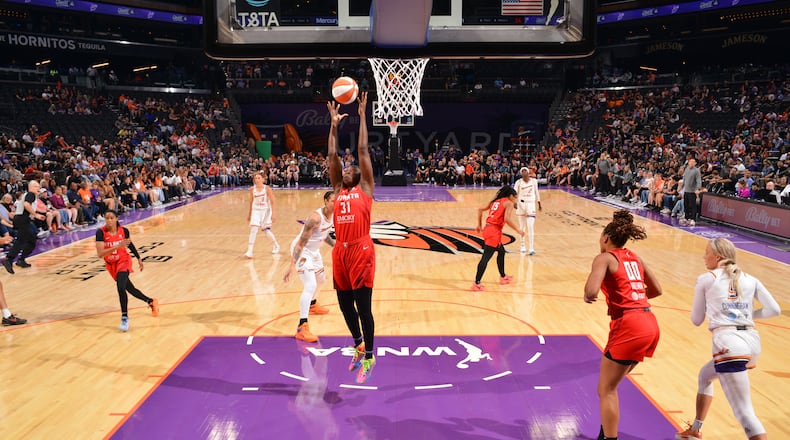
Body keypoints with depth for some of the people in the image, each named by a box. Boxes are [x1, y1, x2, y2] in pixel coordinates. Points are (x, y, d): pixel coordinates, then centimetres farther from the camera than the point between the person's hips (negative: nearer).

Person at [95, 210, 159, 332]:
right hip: (111, 265, 2)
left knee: (121, 287, -24)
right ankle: (151, 302, 36)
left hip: (123, 261, -2)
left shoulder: (123, 230, -14)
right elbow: (100, 254, -30)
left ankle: (125, 317, -13)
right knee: (130, 288, 13)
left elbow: (130, 244, 8)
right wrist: (118, 246, -39)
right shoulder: (101, 232, -21)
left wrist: (138, 258, 14)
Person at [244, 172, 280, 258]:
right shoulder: (252, 189, -3)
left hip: (266, 210, -2)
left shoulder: (267, 188, -12)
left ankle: (276, 245, 28)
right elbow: (251, 202, 11)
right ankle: (249, 251, -8)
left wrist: (273, 214, -16)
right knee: (253, 230, -9)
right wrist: (249, 214, 15)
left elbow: (272, 202, -10)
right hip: (256, 211, 2)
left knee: (266, 230, 3)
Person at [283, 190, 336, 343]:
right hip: (302, 251, -9)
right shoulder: (315, 217, -32)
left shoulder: (332, 215, -5)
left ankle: (313, 305, 59)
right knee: (310, 285, -22)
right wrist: (292, 265, -36)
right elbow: (301, 243, -32)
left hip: (314, 250, 9)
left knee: (320, 279, 28)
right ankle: (302, 328, -24)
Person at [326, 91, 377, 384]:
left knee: (363, 307, -1)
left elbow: (363, 151, 2)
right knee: (345, 305, 14)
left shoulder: (365, 189, 5)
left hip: (361, 251, -5)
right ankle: (358, 345, 36)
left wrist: (362, 116, 4)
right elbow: (332, 156, 12)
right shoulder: (338, 190, 15)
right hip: (340, 252, 5)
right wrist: (334, 124, 12)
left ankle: (368, 357, 12)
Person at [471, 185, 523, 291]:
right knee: (486, 257, -10)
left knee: (501, 251, 26)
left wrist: (479, 225, 26)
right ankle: (476, 283, -11)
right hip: (494, 232, -9)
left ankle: (503, 277, 37)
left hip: (487, 229, 9)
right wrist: (518, 229, -7)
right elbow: (506, 219, -17)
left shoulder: (495, 201, 20)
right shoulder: (509, 203, -2)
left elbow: (480, 210, 20)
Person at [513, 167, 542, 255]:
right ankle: (523, 246, 24)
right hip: (521, 204, 0)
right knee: (521, 227, 9)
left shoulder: (534, 181, 1)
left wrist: (539, 204, 17)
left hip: (531, 205, 0)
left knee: (531, 227, -9)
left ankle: (531, 248, -11)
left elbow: (536, 192, 13)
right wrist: (514, 203, -31)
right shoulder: (519, 182, -4)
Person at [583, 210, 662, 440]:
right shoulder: (634, 258, 17)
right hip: (650, 324, 8)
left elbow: (591, 292, -19)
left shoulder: (605, 258, -4)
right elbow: (656, 290, 24)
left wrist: (587, 296, 2)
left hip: (629, 327, -8)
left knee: (606, 390, 4)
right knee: (610, 384, 23)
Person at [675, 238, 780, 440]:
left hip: (728, 345, -7)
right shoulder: (750, 280, 16)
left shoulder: (705, 279, 5)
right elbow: (774, 310, 9)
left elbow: (696, 320, 11)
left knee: (744, 413, -8)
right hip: (753, 341, 7)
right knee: (705, 375, 31)